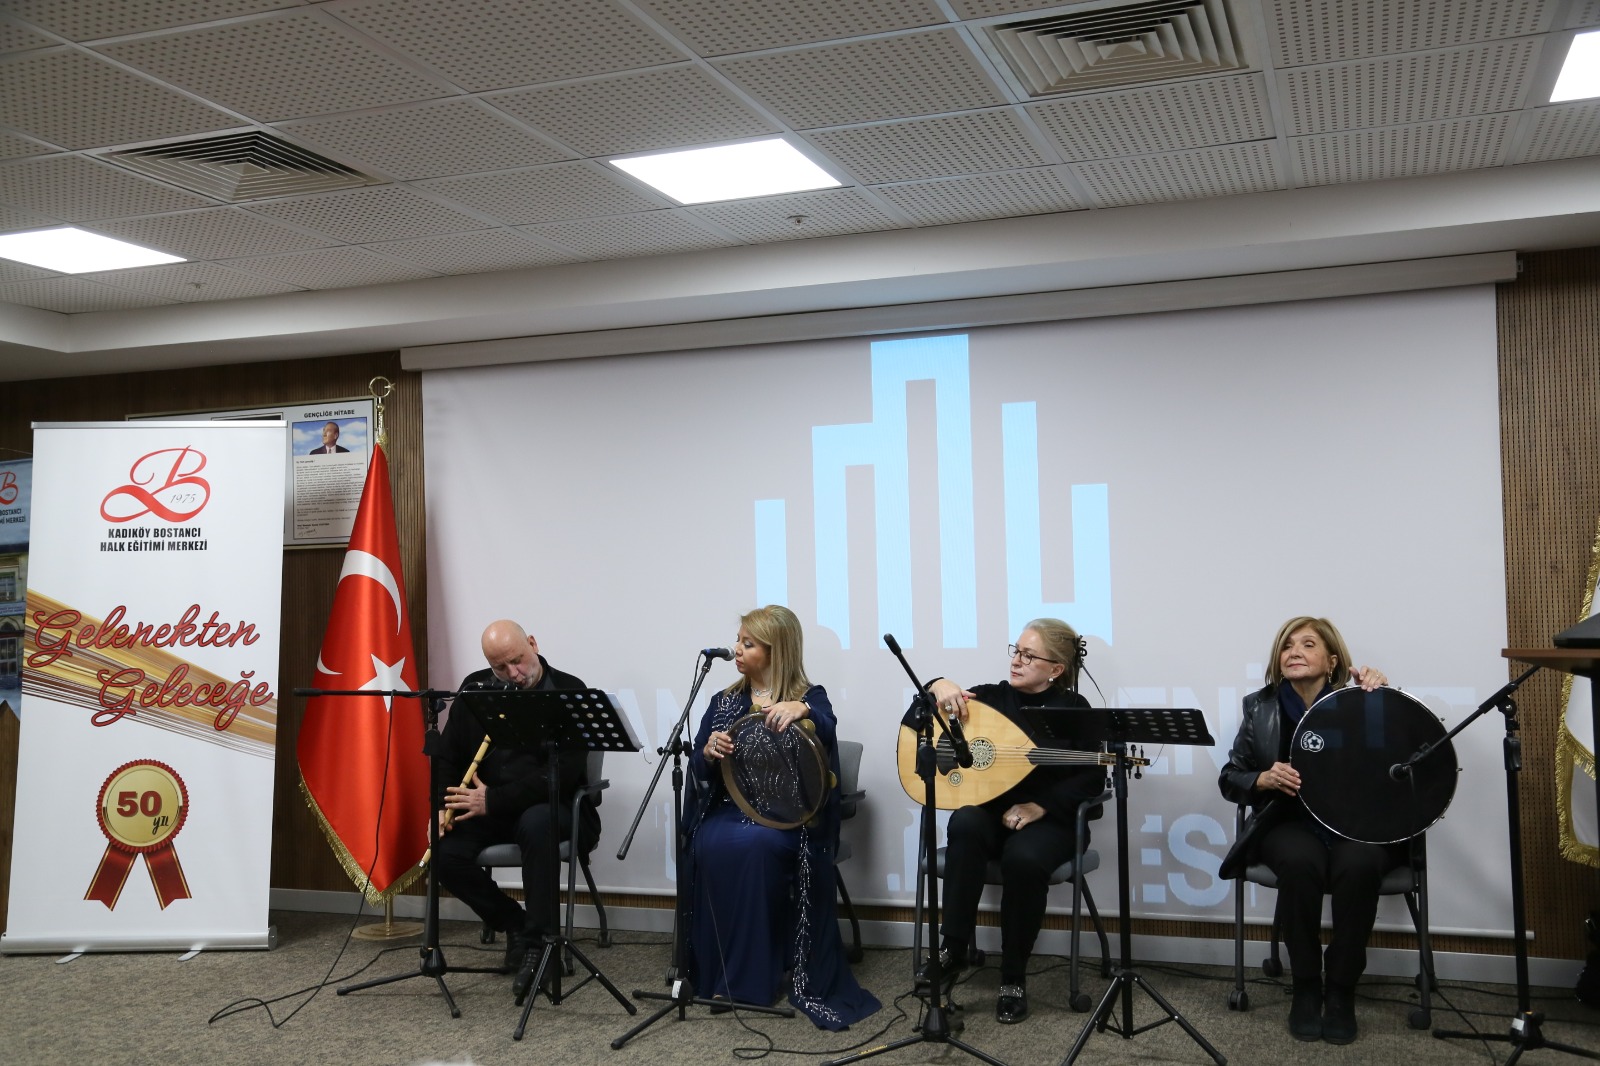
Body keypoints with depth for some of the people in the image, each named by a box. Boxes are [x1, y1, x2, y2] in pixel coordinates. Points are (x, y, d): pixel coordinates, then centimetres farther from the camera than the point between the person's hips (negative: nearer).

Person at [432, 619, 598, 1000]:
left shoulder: (569, 693, -11)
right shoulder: (475, 689, 6)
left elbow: (562, 774, -19)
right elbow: (447, 752, 12)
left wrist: (492, 801, -24)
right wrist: (443, 804, -8)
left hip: (554, 808, -5)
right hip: (488, 810, 5)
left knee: (535, 822, -39)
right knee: (445, 853, -22)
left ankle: (541, 940, -26)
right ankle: (516, 924, 0)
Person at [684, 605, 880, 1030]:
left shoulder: (810, 697, 3)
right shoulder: (724, 701, 15)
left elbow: (826, 731, -21)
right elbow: (697, 769, 9)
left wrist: (801, 710, -42)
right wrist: (710, 753, -15)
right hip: (728, 808, 3)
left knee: (754, 845, -36)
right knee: (714, 847, -31)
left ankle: (756, 975, -22)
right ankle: (719, 973, -17)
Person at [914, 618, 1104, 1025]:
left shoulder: (1073, 709, 0)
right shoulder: (990, 697, 6)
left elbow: (1092, 779, -8)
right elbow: (913, 726, 6)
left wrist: (1040, 806, -20)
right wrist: (937, 688, -14)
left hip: (1048, 821, -2)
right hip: (988, 812, 2)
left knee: (1024, 858, -36)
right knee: (965, 825, -34)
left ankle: (1014, 978, -16)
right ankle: (953, 949, -26)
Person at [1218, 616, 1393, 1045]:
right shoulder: (1260, 707, 5)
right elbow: (1229, 779, 9)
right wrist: (1265, 779, -12)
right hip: (1290, 823, 1)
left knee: (1358, 864, -35)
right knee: (1300, 862, -34)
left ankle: (1341, 990, -15)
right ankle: (1305, 986, -13)